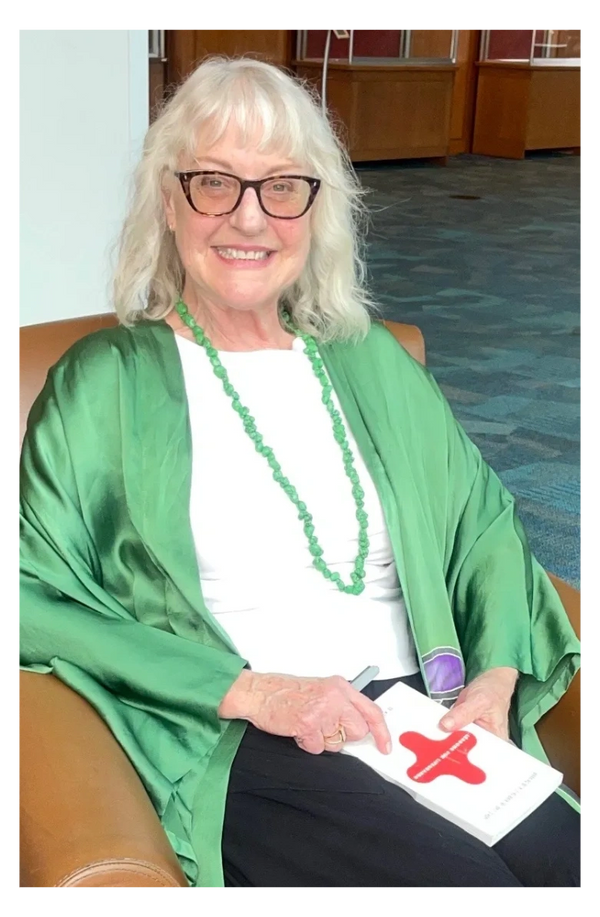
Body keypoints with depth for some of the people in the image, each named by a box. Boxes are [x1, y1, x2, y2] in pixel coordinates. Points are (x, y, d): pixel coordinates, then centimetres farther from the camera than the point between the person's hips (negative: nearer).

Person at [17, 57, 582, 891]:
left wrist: (497, 674, -1)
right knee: (466, 876, -27)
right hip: (236, 747, -4)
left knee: (561, 859, -21)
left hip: (426, 713, 5)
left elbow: (484, 521, 18)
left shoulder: (369, 360, 15)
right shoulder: (107, 381, 2)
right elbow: (33, 595, -5)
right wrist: (248, 691, -13)